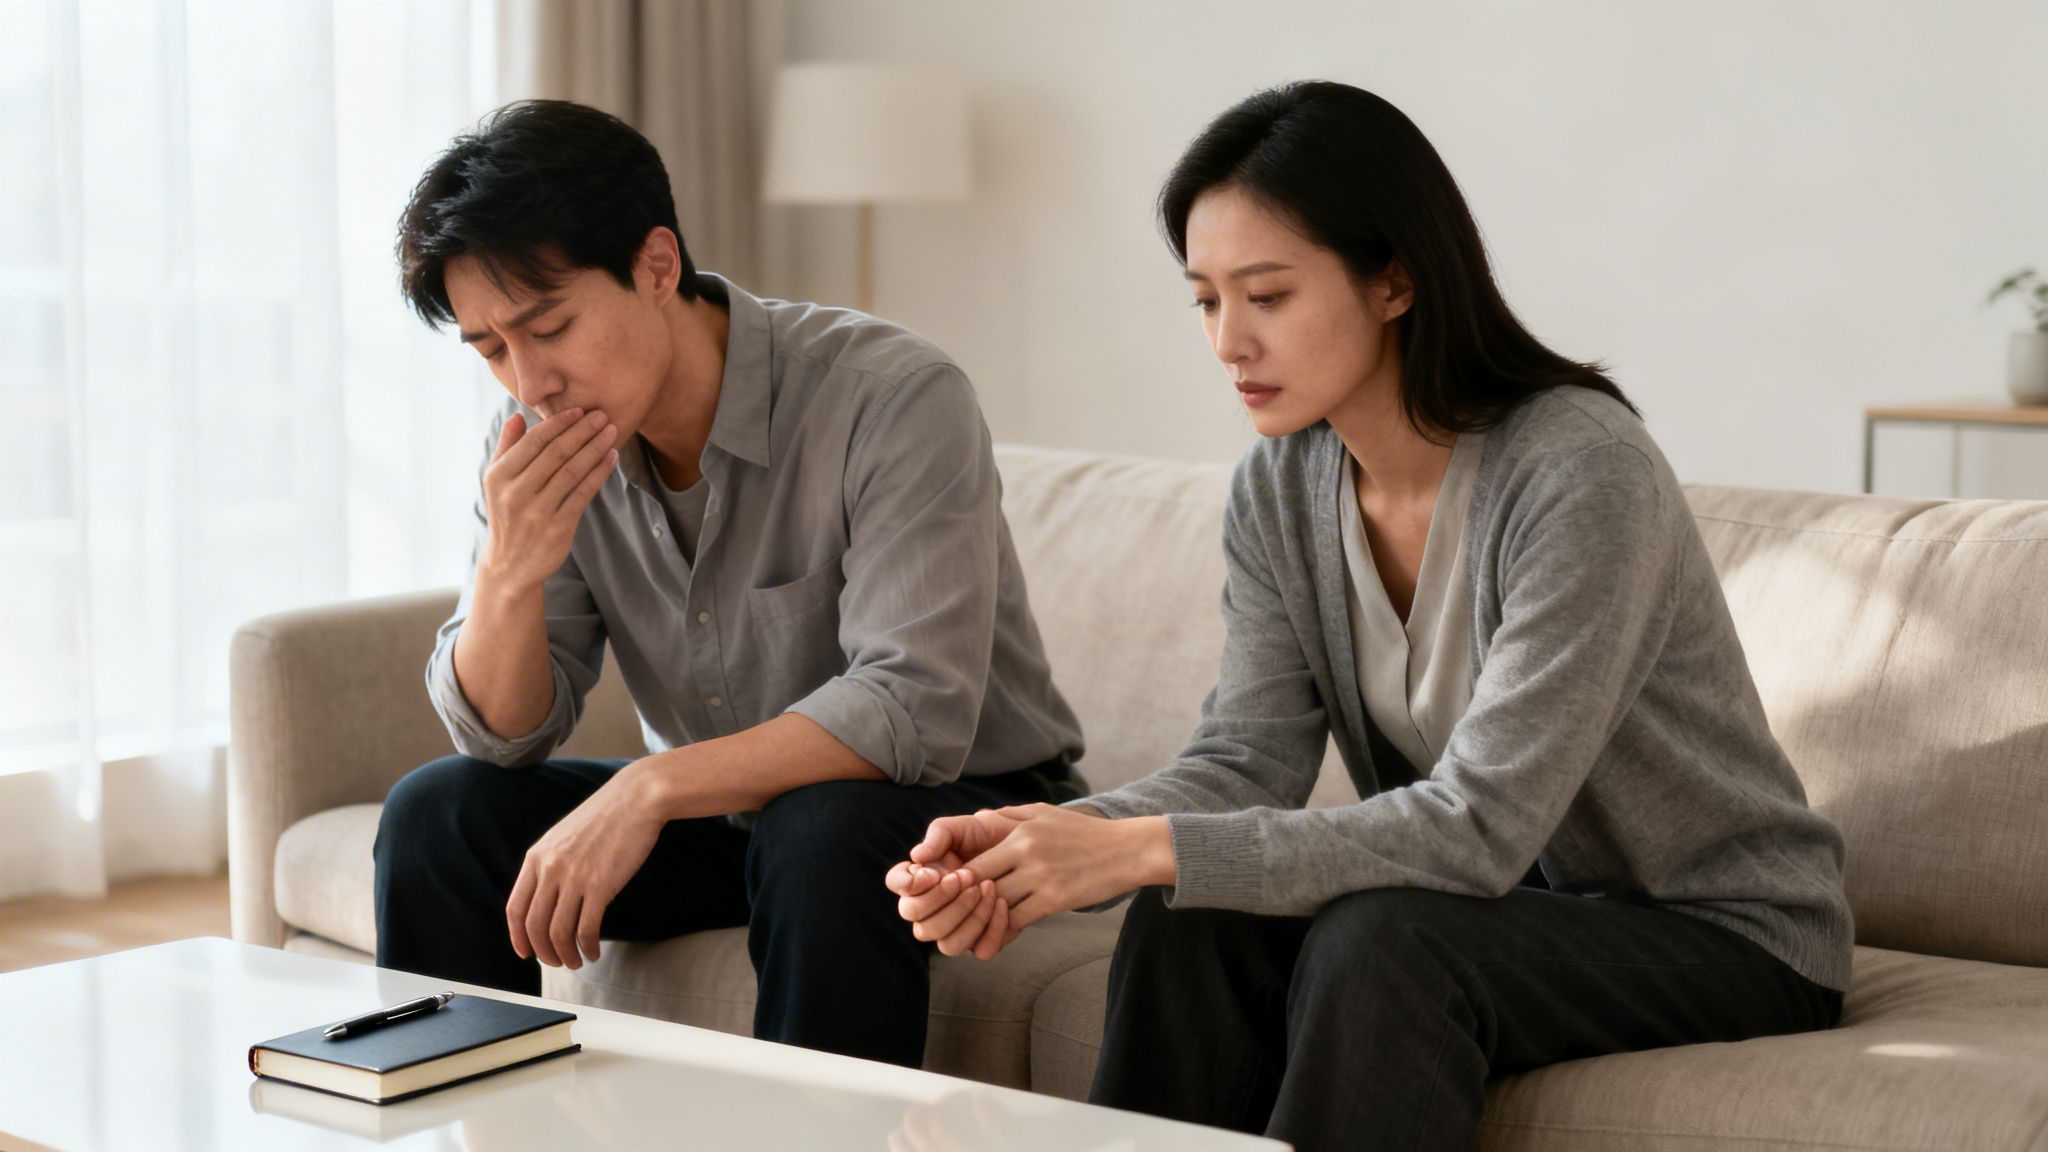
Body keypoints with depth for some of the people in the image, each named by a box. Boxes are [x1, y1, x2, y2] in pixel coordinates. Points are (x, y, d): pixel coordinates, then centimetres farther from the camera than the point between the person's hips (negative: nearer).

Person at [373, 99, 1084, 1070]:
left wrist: (651, 786, -36)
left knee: (820, 835, -36)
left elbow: (916, 710, -31)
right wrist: (510, 573, -24)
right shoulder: (540, 444, -6)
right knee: (438, 812, -9)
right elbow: (501, 734, -4)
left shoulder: (894, 398, -24)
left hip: (961, 805, -5)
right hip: (724, 812, 6)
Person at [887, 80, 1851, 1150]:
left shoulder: (1580, 470, -26)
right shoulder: (1278, 488, -2)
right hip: (1514, 904, 6)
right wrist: (1043, 835, -28)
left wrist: (1146, 849, -35)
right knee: (1190, 924, -20)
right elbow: (1247, 760, -8)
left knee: (1381, 943, -32)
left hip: (1725, 933, -6)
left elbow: (1482, 824, -30)